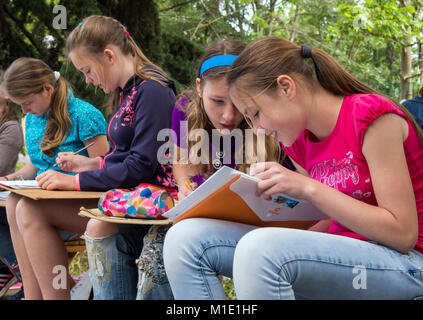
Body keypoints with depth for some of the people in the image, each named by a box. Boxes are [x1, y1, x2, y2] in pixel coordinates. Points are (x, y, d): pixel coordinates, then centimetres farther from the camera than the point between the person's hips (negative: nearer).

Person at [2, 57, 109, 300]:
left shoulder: (85, 115, -8)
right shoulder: (32, 119, 16)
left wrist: (70, 179, -28)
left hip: (86, 205, -7)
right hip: (51, 204, 7)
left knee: (29, 209, -32)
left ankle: (54, 295, -30)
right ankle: (34, 295, -31)